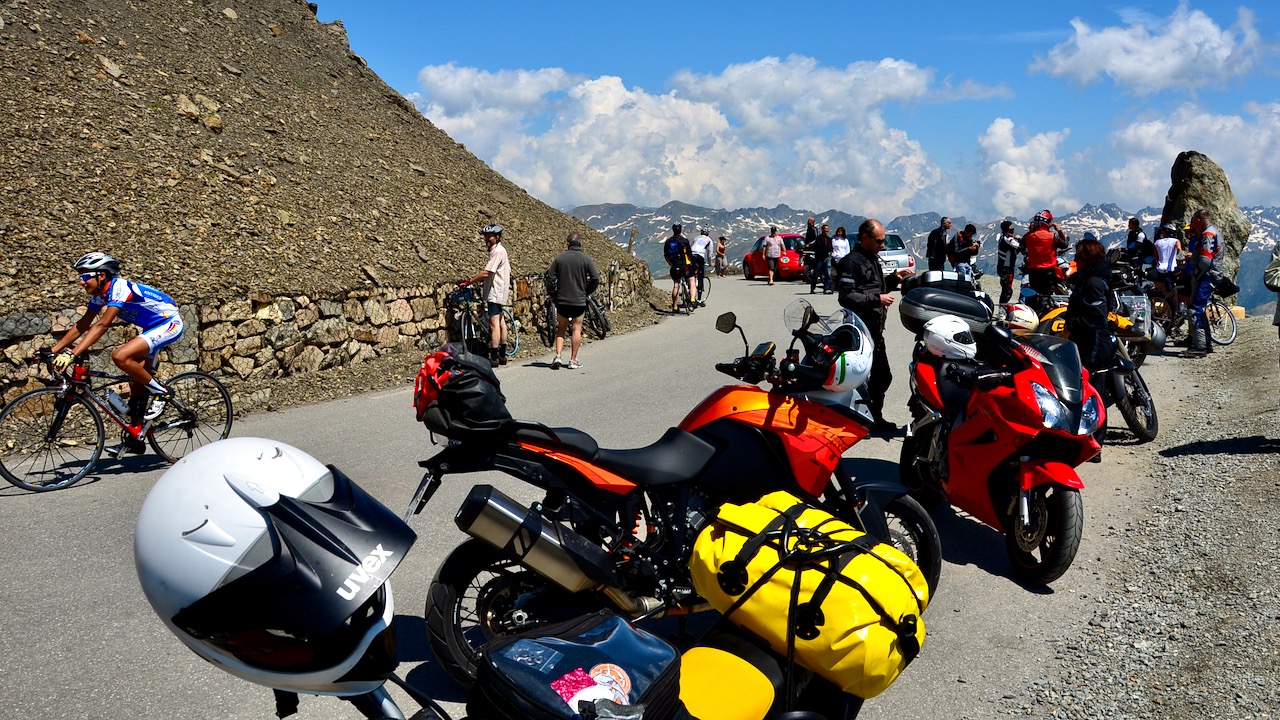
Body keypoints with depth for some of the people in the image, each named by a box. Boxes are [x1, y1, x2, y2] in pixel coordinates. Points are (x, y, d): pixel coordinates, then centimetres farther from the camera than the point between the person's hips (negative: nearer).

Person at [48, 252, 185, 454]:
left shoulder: (119, 288, -25)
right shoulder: (99, 294, 2)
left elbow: (102, 325, -34)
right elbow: (83, 325, 8)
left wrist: (72, 354, -40)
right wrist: (53, 350, 1)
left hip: (169, 323, -10)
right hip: (152, 327, 10)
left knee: (120, 356, -27)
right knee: (136, 380, 7)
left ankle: (160, 392, -9)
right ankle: (133, 438, 16)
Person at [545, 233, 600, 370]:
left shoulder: (559, 258, 0)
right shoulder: (586, 259, -3)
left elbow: (550, 277, -1)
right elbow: (596, 278, -9)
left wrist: (553, 294, 11)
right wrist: (586, 292, 5)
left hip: (562, 300, 1)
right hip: (579, 300, -1)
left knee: (561, 329, 13)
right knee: (576, 329, 6)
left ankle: (558, 356, 0)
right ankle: (573, 360, 8)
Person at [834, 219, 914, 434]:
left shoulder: (872, 259, 18)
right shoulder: (851, 262, -15)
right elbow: (846, 297, -23)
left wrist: (894, 279, 12)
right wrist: (877, 299, -22)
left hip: (875, 330, 10)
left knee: (882, 376, 17)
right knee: (864, 379, -6)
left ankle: (876, 419, 30)